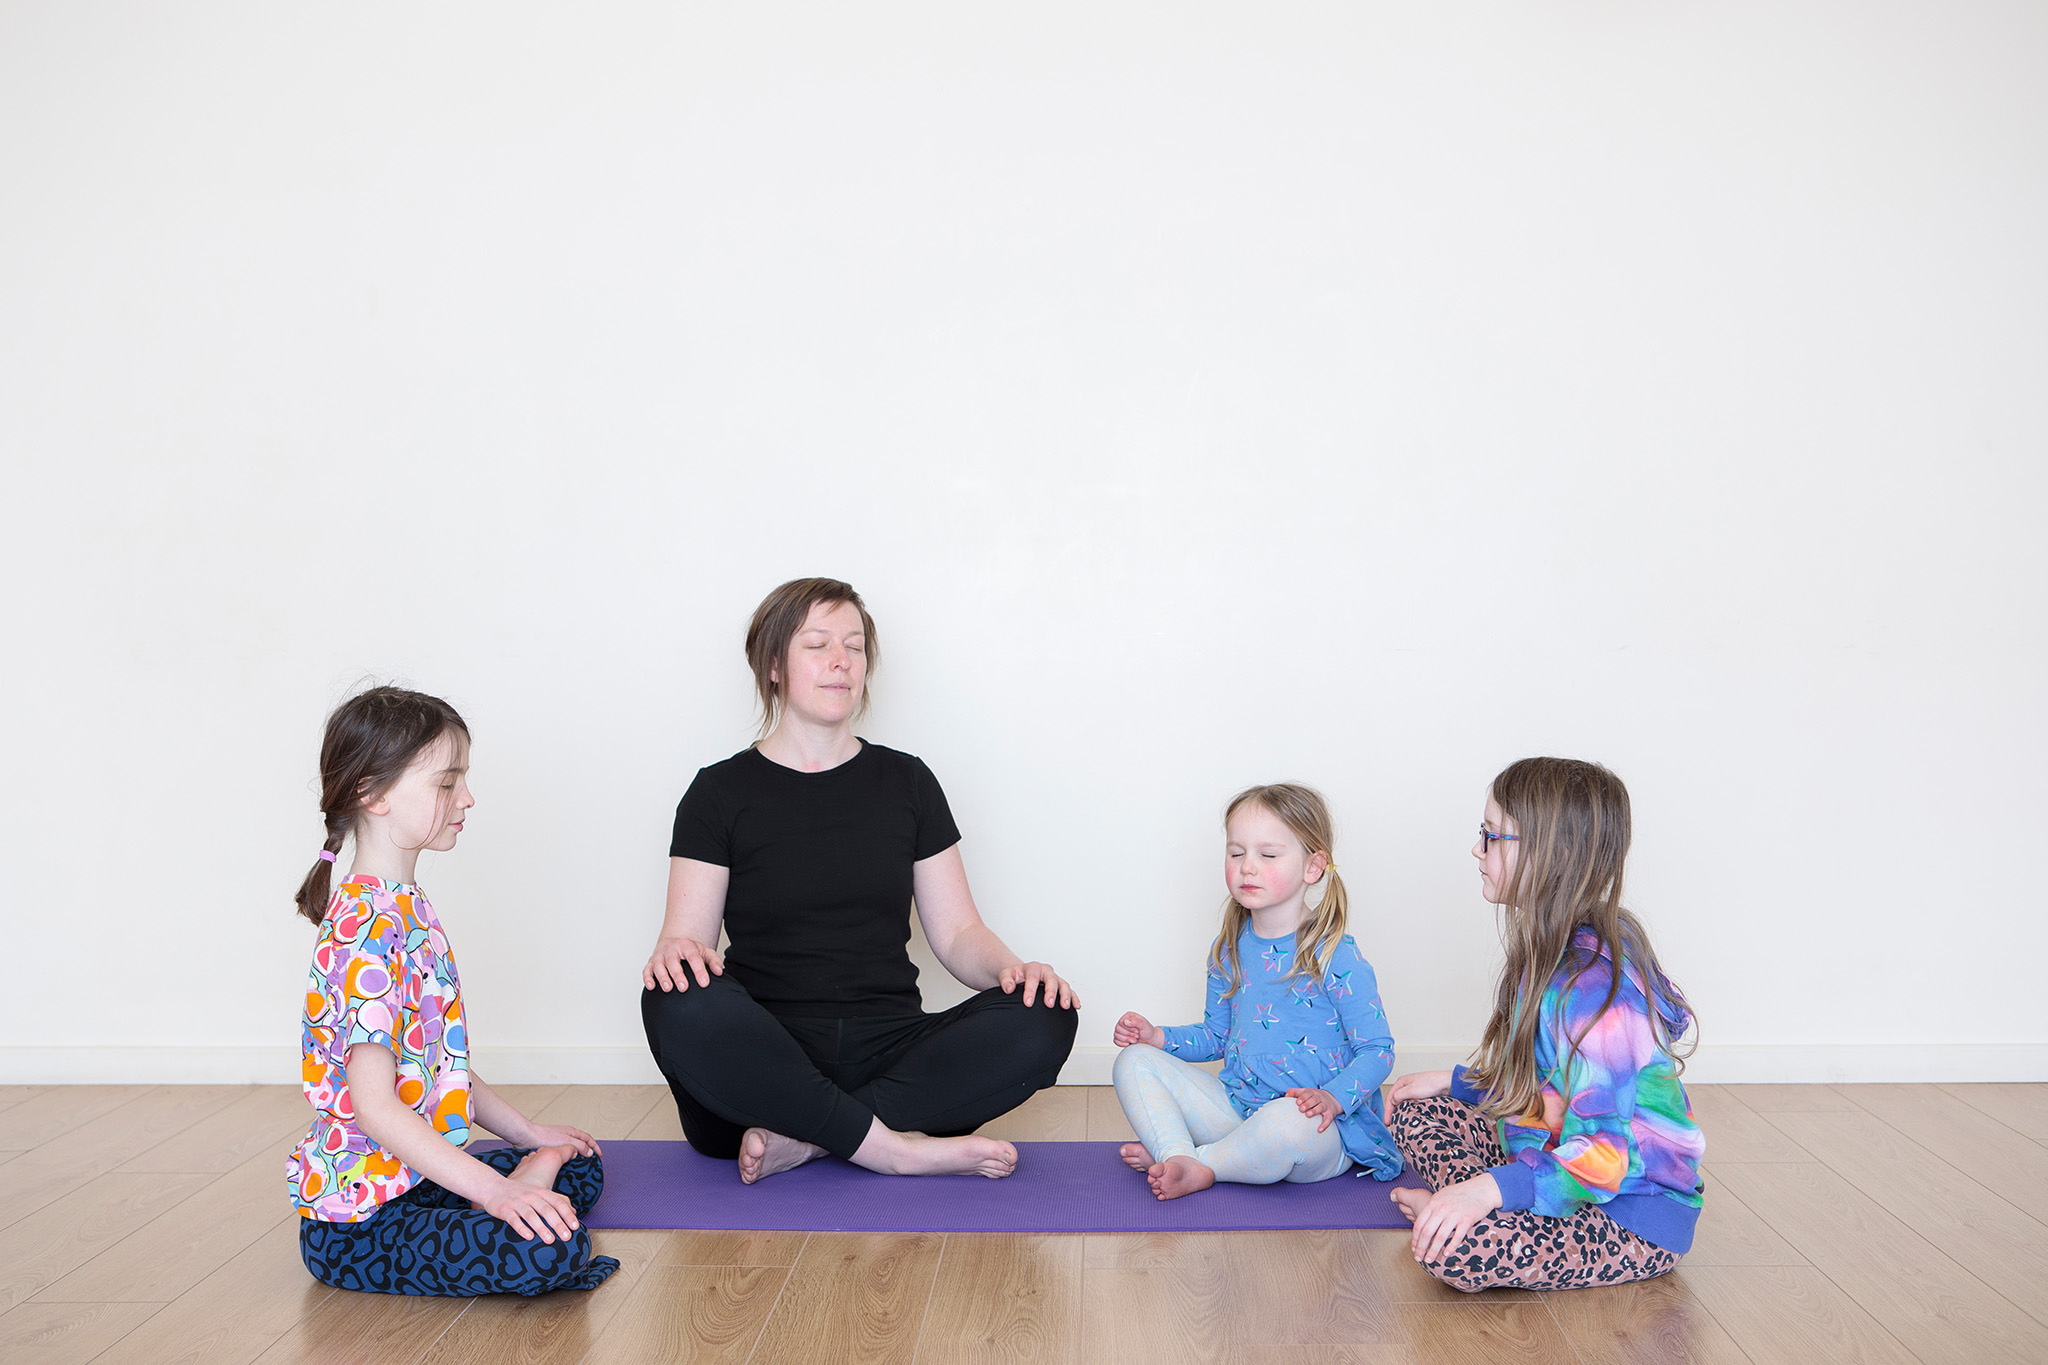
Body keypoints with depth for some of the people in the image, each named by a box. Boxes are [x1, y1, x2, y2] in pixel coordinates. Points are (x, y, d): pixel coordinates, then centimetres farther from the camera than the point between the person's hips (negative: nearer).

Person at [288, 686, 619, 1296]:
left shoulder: (404, 909, 12)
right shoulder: (369, 927, -21)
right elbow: (373, 1104, -26)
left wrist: (525, 1131, 19)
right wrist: (494, 1189, -28)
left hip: (411, 1176, 10)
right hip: (356, 1218, -10)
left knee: (581, 1168, 17)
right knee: (551, 1247, -29)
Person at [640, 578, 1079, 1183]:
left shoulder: (906, 782, 14)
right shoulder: (721, 792, 7)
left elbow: (957, 932, 11)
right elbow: (685, 935, 0)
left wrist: (1010, 968, -11)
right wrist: (673, 952, -25)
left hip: (888, 1052, 3)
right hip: (763, 1061, -2)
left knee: (1042, 1022, -24)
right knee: (681, 1007, -35)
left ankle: (800, 1138, -24)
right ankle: (895, 1148, -25)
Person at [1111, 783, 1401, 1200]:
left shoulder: (1335, 958, -12)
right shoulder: (1229, 949, 7)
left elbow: (1378, 1051, -10)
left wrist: (1333, 1097, -27)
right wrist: (1156, 1037, 4)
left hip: (1321, 1129, -6)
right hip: (1235, 1109, 6)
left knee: (1289, 1123, -42)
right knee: (1134, 1062, -4)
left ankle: (1196, 1165, -14)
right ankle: (1179, 1157, -29)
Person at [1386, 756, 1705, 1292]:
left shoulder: (1590, 980, -27)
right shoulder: (1552, 952, 6)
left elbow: (1603, 1156, -31)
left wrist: (1494, 1188, -40)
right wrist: (1455, 1082, 21)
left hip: (1637, 1218, -10)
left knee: (1453, 1250, -31)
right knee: (1417, 1113, 11)